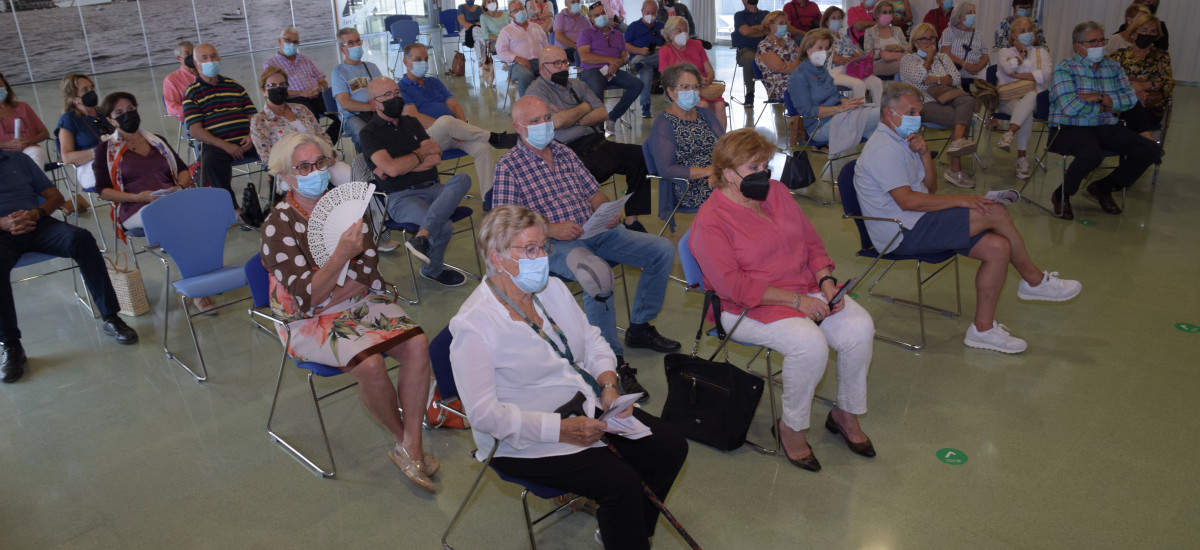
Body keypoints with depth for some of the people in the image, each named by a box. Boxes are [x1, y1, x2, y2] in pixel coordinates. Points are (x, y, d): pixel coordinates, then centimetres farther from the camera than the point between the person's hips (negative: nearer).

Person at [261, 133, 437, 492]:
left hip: (359, 302, 5)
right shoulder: (278, 225, -10)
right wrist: (343, 254, -33)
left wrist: (329, 299, -15)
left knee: (417, 343, -21)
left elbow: (368, 273, -1)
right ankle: (402, 440, -3)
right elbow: (307, 296, -19)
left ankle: (411, 446, -15)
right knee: (370, 364, -29)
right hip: (308, 321, -4)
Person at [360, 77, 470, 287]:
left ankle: (423, 235, -38)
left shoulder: (411, 123, 19)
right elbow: (392, 169, -15)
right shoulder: (370, 133, 1)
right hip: (401, 197, -6)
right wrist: (422, 152, 1)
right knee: (444, 227, -31)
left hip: (432, 189, 6)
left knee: (462, 179, -27)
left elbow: (436, 158, 7)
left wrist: (401, 166, -6)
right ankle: (433, 270, -2)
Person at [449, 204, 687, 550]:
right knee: (621, 482, -24)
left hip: (588, 409, 8)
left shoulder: (553, 288, 4)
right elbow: (484, 413, -23)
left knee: (670, 447, -1)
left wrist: (608, 384, -7)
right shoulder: (473, 325, -20)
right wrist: (560, 429, -26)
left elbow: (592, 340, 13)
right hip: (526, 440, -8)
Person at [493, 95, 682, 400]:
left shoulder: (565, 153, 20)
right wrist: (550, 228, -20)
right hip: (555, 244, -6)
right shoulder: (508, 166, 1)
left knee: (662, 249, -7)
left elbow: (594, 193, 22)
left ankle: (639, 328, 8)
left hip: (595, 230, 7)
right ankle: (613, 361, -25)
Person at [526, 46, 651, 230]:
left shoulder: (576, 85, 23)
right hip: (570, 150, -7)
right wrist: (584, 108, 4)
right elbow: (557, 122, -14)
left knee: (638, 154, -15)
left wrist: (573, 119, -5)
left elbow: (603, 114, 13)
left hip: (595, 141, 7)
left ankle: (631, 220, -13)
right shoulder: (537, 90, 2)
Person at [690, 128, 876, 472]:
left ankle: (846, 414, 7)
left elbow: (811, 241, 14)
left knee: (860, 326, -15)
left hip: (806, 288, 7)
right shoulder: (710, 222, -13)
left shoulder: (776, 192, 9)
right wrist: (795, 300, -22)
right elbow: (731, 285, -20)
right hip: (750, 308, -7)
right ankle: (791, 427, -7)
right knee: (810, 343, -31)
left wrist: (826, 282, -5)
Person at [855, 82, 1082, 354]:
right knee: (996, 213, -15)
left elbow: (930, 188, 16)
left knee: (998, 247, -4)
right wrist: (960, 200, -16)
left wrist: (924, 153, -2)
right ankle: (1035, 281, 7)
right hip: (903, 234, -10)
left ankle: (983, 328, 2)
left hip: (915, 223, 10)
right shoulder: (884, 148, -15)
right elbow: (907, 200, -23)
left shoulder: (901, 140, 18)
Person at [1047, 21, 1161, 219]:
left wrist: (1098, 97, -12)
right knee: (1093, 154, -38)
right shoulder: (1064, 68, -4)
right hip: (1070, 128, -7)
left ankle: (1103, 187, 11)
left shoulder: (1113, 67, 16)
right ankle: (1062, 195, -11)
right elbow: (1070, 107, -16)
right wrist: (1104, 104, -2)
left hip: (1106, 128, 7)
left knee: (1151, 151, -7)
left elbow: (1131, 97, 3)